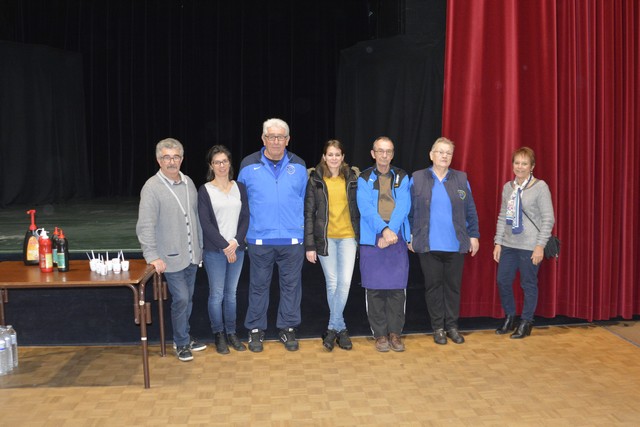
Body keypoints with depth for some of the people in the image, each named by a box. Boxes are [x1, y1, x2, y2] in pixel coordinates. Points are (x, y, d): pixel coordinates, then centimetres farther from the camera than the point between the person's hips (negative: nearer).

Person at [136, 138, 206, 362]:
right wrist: (153, 256, -21)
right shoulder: (152, 187, -13)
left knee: (188, 299, 15)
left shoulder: (188, 183, 7)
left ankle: (185, 337, 32)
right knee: (181, 299, -4)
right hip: (172, 257, -6)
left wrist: (200, 246, 15)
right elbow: (145, 226, -17)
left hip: (192, 255, 6)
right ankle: (182, 343, 14)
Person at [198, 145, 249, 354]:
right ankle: (219, 335, 17)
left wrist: (235, 242, -10)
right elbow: (205, 223, -9)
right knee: (217, 294, 3)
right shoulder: (205, 190, -3)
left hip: (237, 248, 3)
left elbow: (245, 217, 3)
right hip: (214, 250, -3)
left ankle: (231, 333, 22)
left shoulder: (240, 187, 6)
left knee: (231, 292, 11)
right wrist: (224, 246, -13)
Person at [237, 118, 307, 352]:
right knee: (259, 286, 8)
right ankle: (256, 329, 22)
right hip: (260, 239, -1)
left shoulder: (298, 166, 4)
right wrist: (243, 231, 5)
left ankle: (288, 328, 24)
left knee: (291, 285, 9)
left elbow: (304, 201, 11)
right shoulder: (248, 165, 1)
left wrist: (304, 230, 6)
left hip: (292, 239, 1)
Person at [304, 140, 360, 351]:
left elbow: (357, 209, 9)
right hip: (325, 238, -1)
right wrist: (309, 245, -6)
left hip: (348, 237, 1)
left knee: (345, 282, -6)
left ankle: (332, 328, 8)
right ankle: (341, 329, 17)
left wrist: (360, 236, 4)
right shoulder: (315, 179, -1)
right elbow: (309, 213, -2)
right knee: (332, 284, 3)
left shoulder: (352, 178, 5)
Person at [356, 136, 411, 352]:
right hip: (372, 240, -1)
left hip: (397, 239, 1)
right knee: (375, 289, 2)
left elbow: (403, 206, -4)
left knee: (397, 288, 2)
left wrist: (392, 231, -18)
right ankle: (380, 334, 12)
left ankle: (395, 332, 13)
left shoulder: (402, 178, 9)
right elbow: (366, 208, -9)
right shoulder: (364, 179, 4)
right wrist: (384, 230, -22)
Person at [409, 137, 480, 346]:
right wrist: (410, 237, 2)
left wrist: (474, 235, 5)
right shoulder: (417, 178, 2)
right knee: (433, 286, 7)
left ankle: (452, 326, 21)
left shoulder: (461, 179, 6)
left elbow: (470, 210, 8)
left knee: (453, 285, 8)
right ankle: (438, 327, 18)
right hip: (428, 245, -1)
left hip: (455, 244, 1)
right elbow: (410, 211, 3)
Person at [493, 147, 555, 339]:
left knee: (528, 285, 6)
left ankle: (526, 323, 22)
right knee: (503, 281, 8)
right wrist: (498, 242, 6)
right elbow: (502, 216, 11)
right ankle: (510, 318, 28)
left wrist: (540, 246, -13)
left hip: (529, 247, -5)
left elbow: (548, 218, -9)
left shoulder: (540, 187, -7)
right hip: (508, 244, 5)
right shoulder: (508, 187, 7)